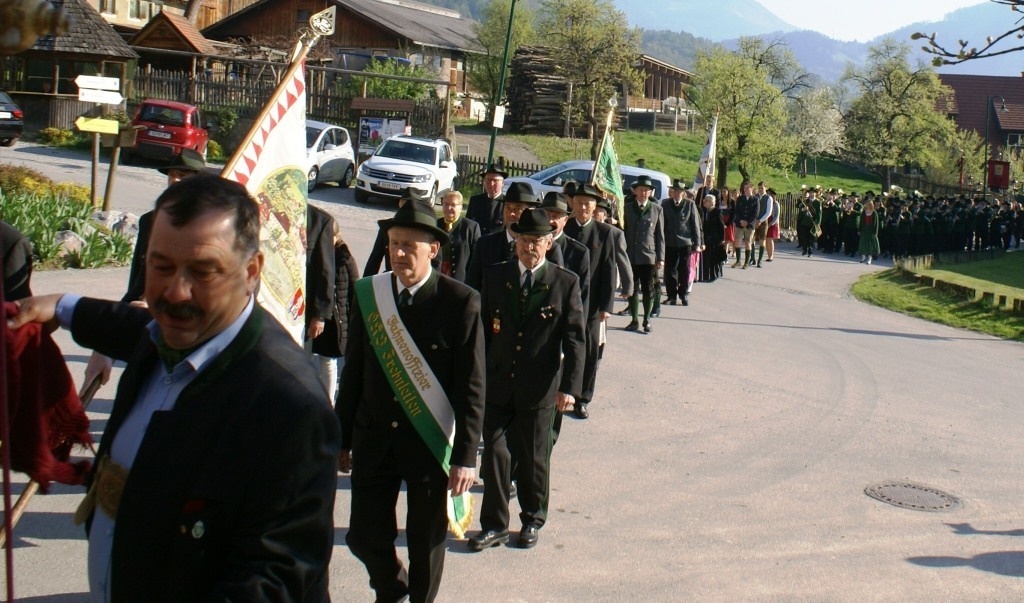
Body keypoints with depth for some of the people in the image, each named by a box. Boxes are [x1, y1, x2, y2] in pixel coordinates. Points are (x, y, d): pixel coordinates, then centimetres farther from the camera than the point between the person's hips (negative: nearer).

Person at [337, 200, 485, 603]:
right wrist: (342, 439, 9)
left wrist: (465, 456, -13)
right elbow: (353, 372, 7)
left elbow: (472, 386, -10)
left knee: (426, 540, 9)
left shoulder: (461, 302, -10)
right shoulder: (368, 294, 1)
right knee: (365, 536, 6)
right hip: (373, 439, 3)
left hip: (430, 443, -3)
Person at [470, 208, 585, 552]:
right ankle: (494, 525, 13)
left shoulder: (566, 283, -3)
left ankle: (533, 520, 29)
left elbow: (574, 339, -5)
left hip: (539, 390, -1)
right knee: (496, 454, 0)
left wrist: (569, 387, -12)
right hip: (498, 385, 2)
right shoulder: (495, 277, 4)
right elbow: (483, 330, 9)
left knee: (534, 458, 11)